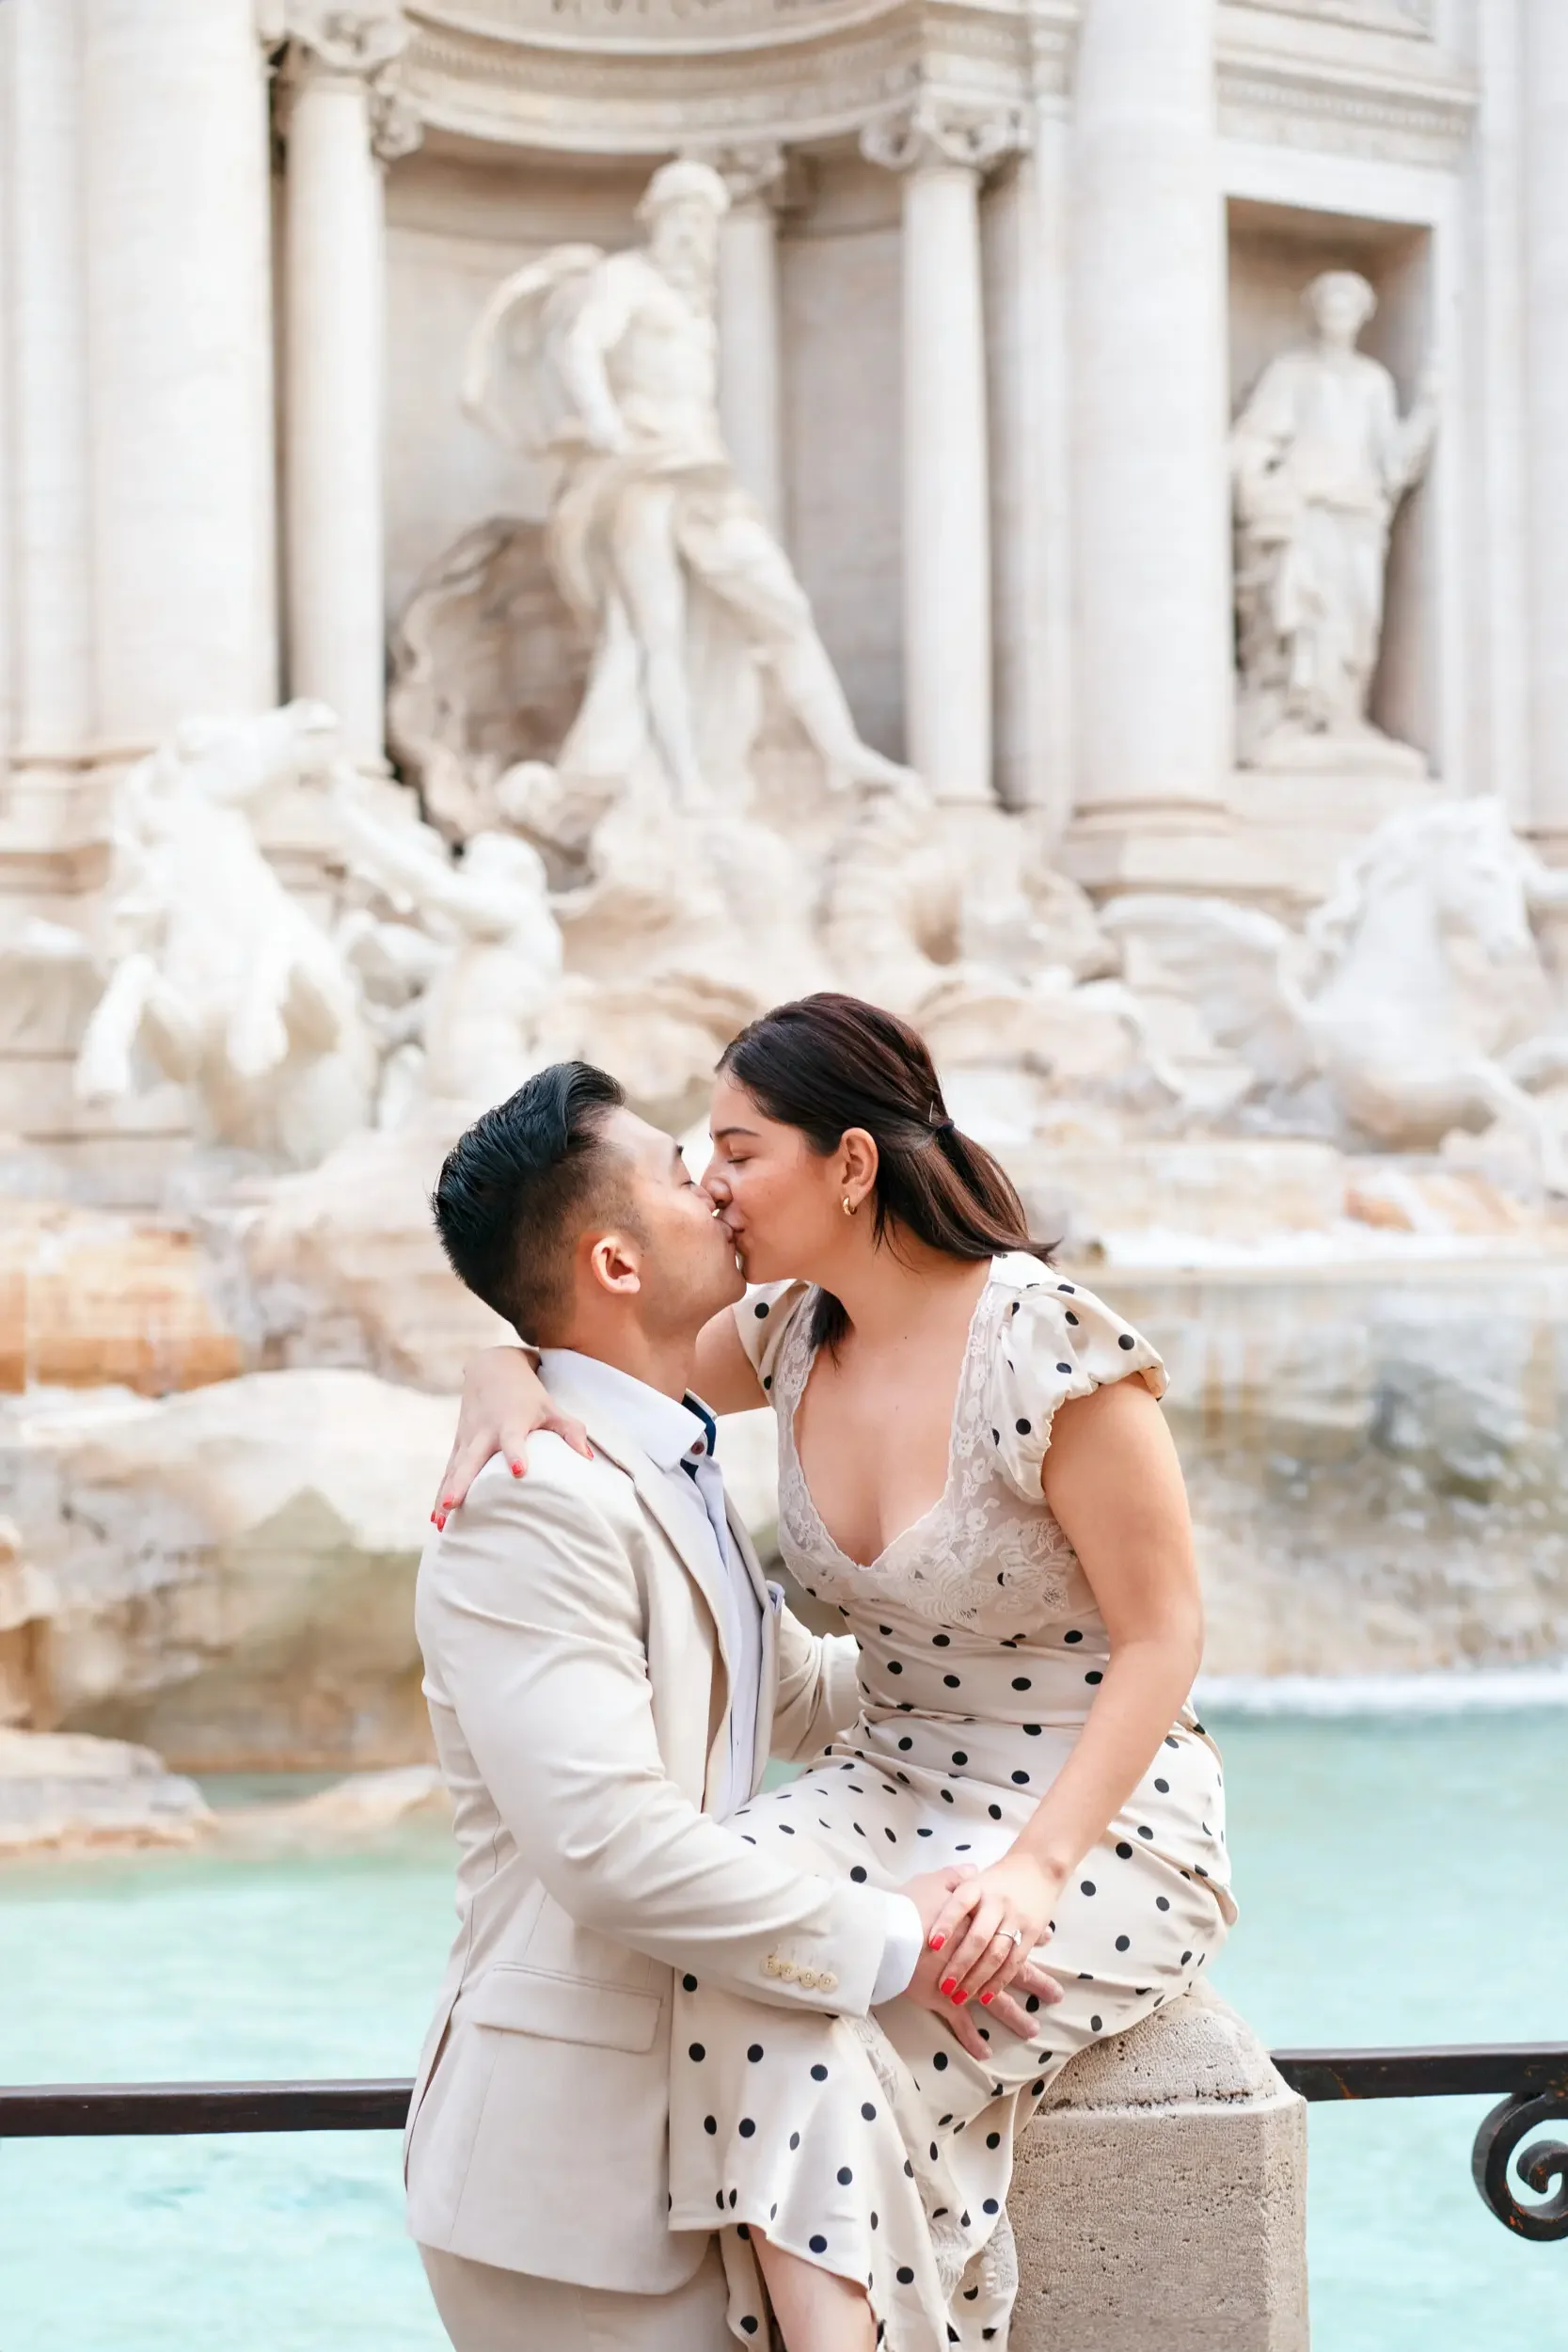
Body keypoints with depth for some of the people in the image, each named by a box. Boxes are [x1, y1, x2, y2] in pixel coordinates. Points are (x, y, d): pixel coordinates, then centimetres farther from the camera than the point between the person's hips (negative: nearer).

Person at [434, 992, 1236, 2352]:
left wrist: (1037, 1868, -27)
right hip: (894, 1781, 6)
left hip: (1100, 1809, -6)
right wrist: (509, 1381, -14)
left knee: (827, 2058, -30)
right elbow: (588, 1343, 12)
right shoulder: (793, 1333, 1)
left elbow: (1163, 1638, -16)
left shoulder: (1048, 1345, -19)